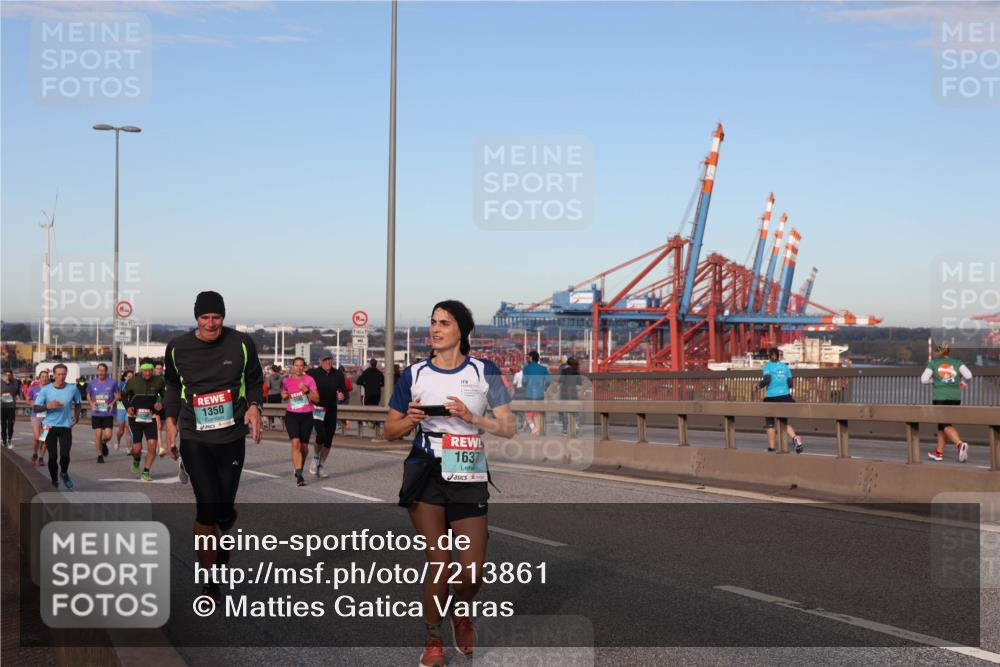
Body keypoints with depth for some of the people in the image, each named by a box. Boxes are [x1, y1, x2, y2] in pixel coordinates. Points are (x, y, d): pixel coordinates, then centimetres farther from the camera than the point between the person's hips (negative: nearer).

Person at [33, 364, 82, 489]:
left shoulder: (73, 389, -1)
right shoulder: (46, 389, -5)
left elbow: (77, 404, 15)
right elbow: (36, 407, -4)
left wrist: (76, 417, 0)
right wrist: (48, 406, -22)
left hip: (66, 426, 0)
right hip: (50, 426, 0)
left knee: (65, 454, -8)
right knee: (52, 456, 2)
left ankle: (64, 473, 23)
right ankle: (54, 481, 20)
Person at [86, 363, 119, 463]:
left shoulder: (112, 382, -1)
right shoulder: (92, 383, 4)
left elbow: (118, 395, 9)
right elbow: (88, 396, 17)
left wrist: (112, 403, -9)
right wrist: (92, 404, -3)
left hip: (108, 413, -1)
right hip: (96, 413, 1)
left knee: (108, 435, -8)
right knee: (98, 435, -2)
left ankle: (104, 443, 28)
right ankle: (100, 455, 14)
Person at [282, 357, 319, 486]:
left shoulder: (309, 380, -2)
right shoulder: (286, 381, 3)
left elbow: (317, 399, -6)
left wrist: (307, 391, -22)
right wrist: (284, 396, -2)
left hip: (306, 416, 0)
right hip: (291, 415, 0)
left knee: (304, 446, 9)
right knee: (295, 443, -17)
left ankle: (299, 469, 36)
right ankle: (299, 476, -20)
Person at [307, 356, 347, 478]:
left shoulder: (338, 375, 4)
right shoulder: (313, 374, -4)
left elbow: (344, 390, 7)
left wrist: (342, 395, -15)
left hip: (331, 411, 4)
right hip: (317, 409, -4)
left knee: (328, 440, 4)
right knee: (321, 435, -23)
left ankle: (321, 467, 19)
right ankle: (315, 458, 5)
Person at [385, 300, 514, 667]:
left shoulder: (485, 371, 0)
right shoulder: (415, 374, 3)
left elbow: (507, 428, -1)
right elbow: (390, 431, 8)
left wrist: (471, 417, -17)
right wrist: (411, 419, -13)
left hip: (469, 478, 0)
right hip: (426, 475, 0)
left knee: (472, 571, -2)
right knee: (439, 563, -7)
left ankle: (461, 612, 33)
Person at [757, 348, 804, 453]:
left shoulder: (768, 365, -1)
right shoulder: (785, 366, 10)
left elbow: (767, 379, -16)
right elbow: (790, 383, 8)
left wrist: (759, 385, 2)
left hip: (771, 397, -3)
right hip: (785, 397, 3)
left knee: (770, 423, 9)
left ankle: (771, 447, 10)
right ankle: (795, 438, -19)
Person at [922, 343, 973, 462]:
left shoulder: (933, 363, 4)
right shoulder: (957, 362, 7)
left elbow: (924, 379, -1)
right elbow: (968, 375, -5)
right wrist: (962, 382, 14)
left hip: (940, 397, -3)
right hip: (955, 397, 3)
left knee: (946, 425, -5)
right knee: (942, 422, 16)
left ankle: (960, 444, -31)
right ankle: (939, 452, 22)